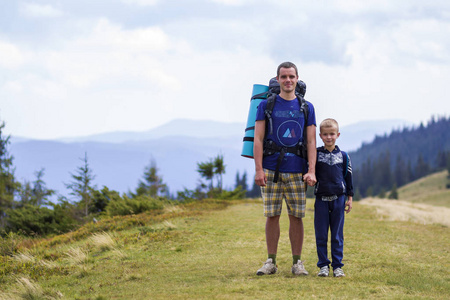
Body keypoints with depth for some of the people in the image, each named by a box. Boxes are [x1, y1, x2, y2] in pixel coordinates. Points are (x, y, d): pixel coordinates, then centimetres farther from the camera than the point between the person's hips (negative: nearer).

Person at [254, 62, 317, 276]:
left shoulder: (306, 108, 9)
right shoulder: (266, 105, 5)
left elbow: (311, 142, 6)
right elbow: (258, 139, 0)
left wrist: (311, 171, -6)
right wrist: (258, 170, -9)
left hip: (297, 171, 1)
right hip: (271, 170, -1)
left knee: (296, 217, 1)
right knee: (272, 215, 1)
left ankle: (297, 262, 9)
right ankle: (271, 262, 8)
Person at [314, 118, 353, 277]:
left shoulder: (343, 156, 6)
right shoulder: (316, 154, 2)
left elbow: (348, 177, 11)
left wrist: (350, 197, 9)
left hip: (338, 199, 1)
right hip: (321, 199, -1)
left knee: (337, 235, 4)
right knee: (321, 235, 1)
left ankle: (337, 265, 9)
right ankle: (323, 265, 8)